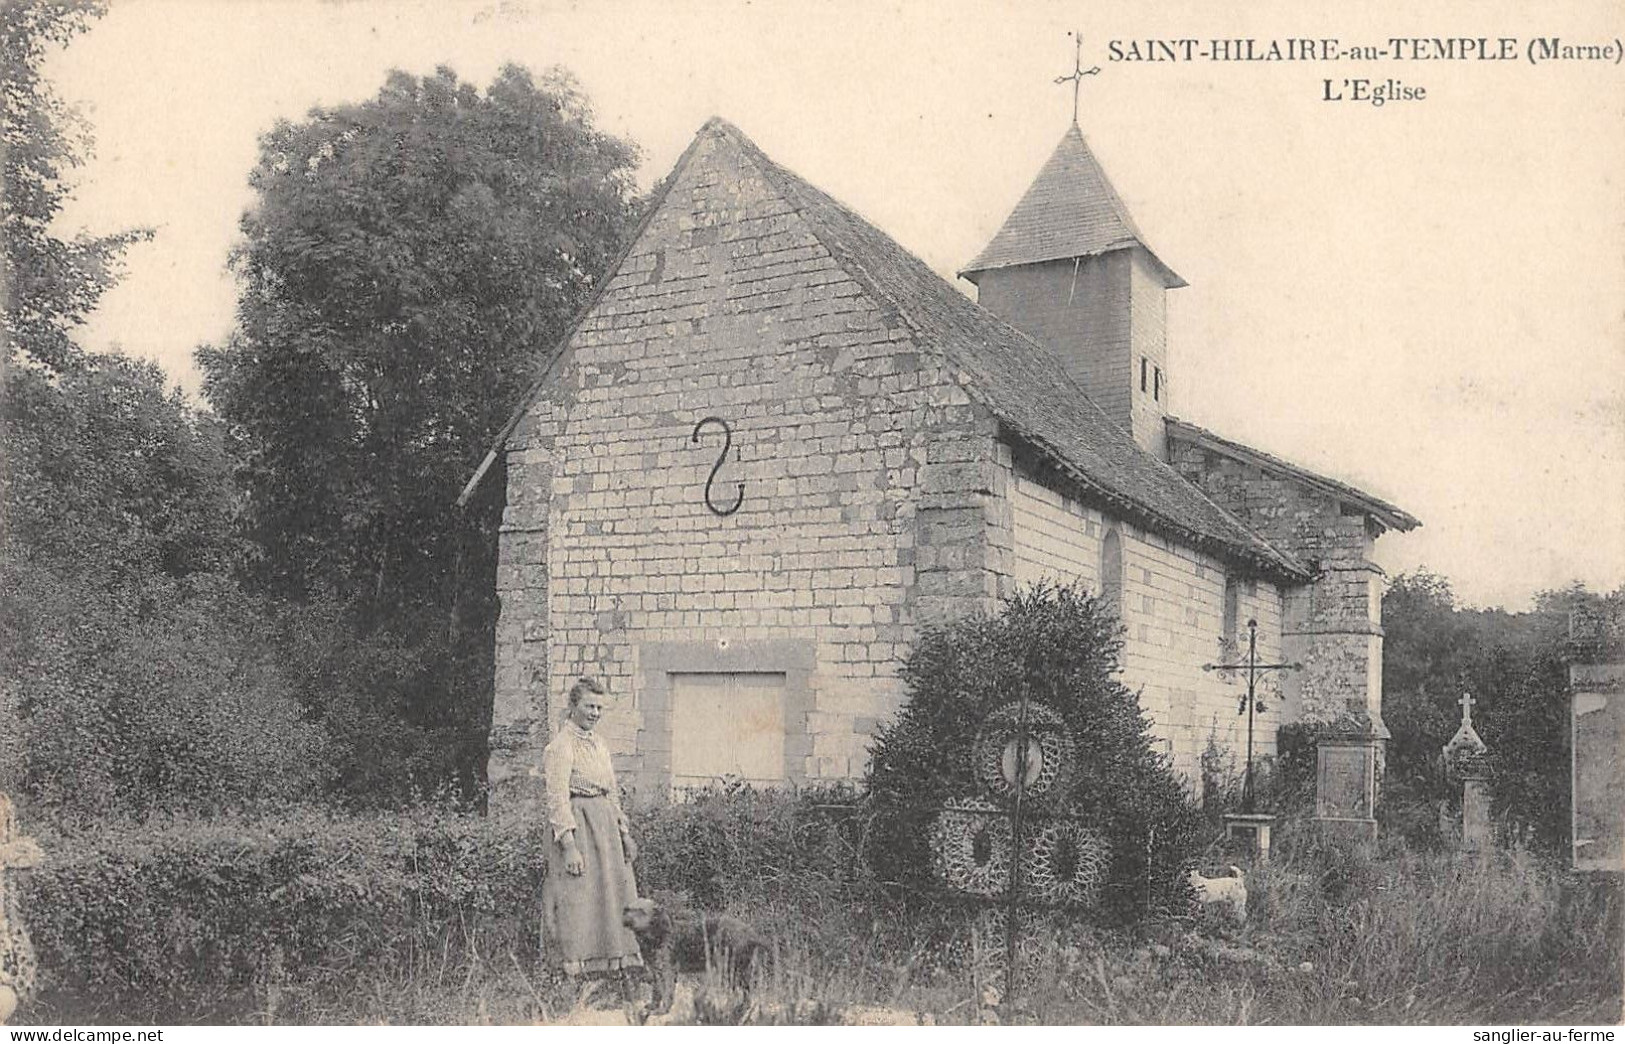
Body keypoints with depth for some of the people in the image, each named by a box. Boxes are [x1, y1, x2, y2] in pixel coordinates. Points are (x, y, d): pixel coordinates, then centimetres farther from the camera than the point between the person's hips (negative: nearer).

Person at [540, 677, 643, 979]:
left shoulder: (599, 744, 16)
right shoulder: (561, 746, -8)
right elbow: (558, 799, -15)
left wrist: (624, 833, 15)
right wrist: (569, 846, -21)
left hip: (605, 828, 8)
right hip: (576, 827, -8)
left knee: (613, 897, 7)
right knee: (578, 900, -8)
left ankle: (615, 964, 12)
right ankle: (575, 966, -4)